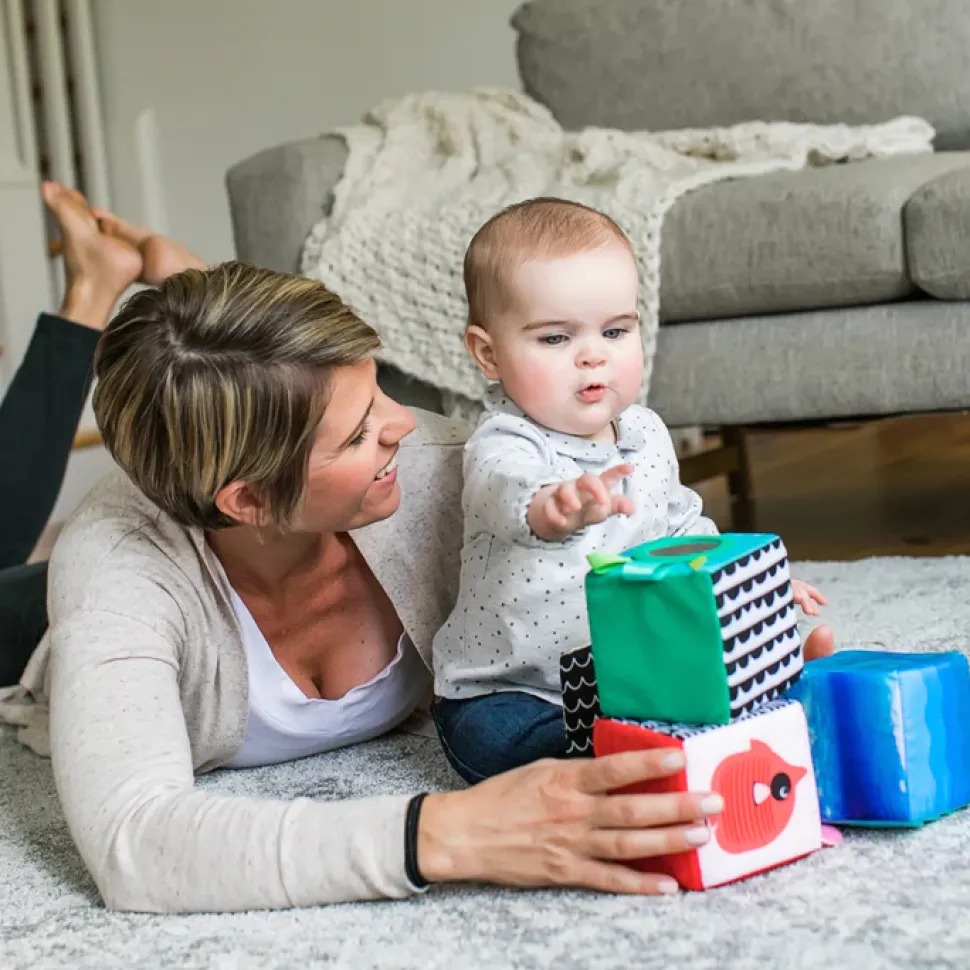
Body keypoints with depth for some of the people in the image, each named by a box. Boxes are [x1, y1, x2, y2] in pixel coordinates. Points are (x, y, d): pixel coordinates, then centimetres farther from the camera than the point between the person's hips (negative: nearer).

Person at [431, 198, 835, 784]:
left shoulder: (647, 434, 3)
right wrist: (555, 507, -70)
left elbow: (680, 524, 24)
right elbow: (510, 493, -47)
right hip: (510, 694, -6)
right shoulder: (503, 446, -20)